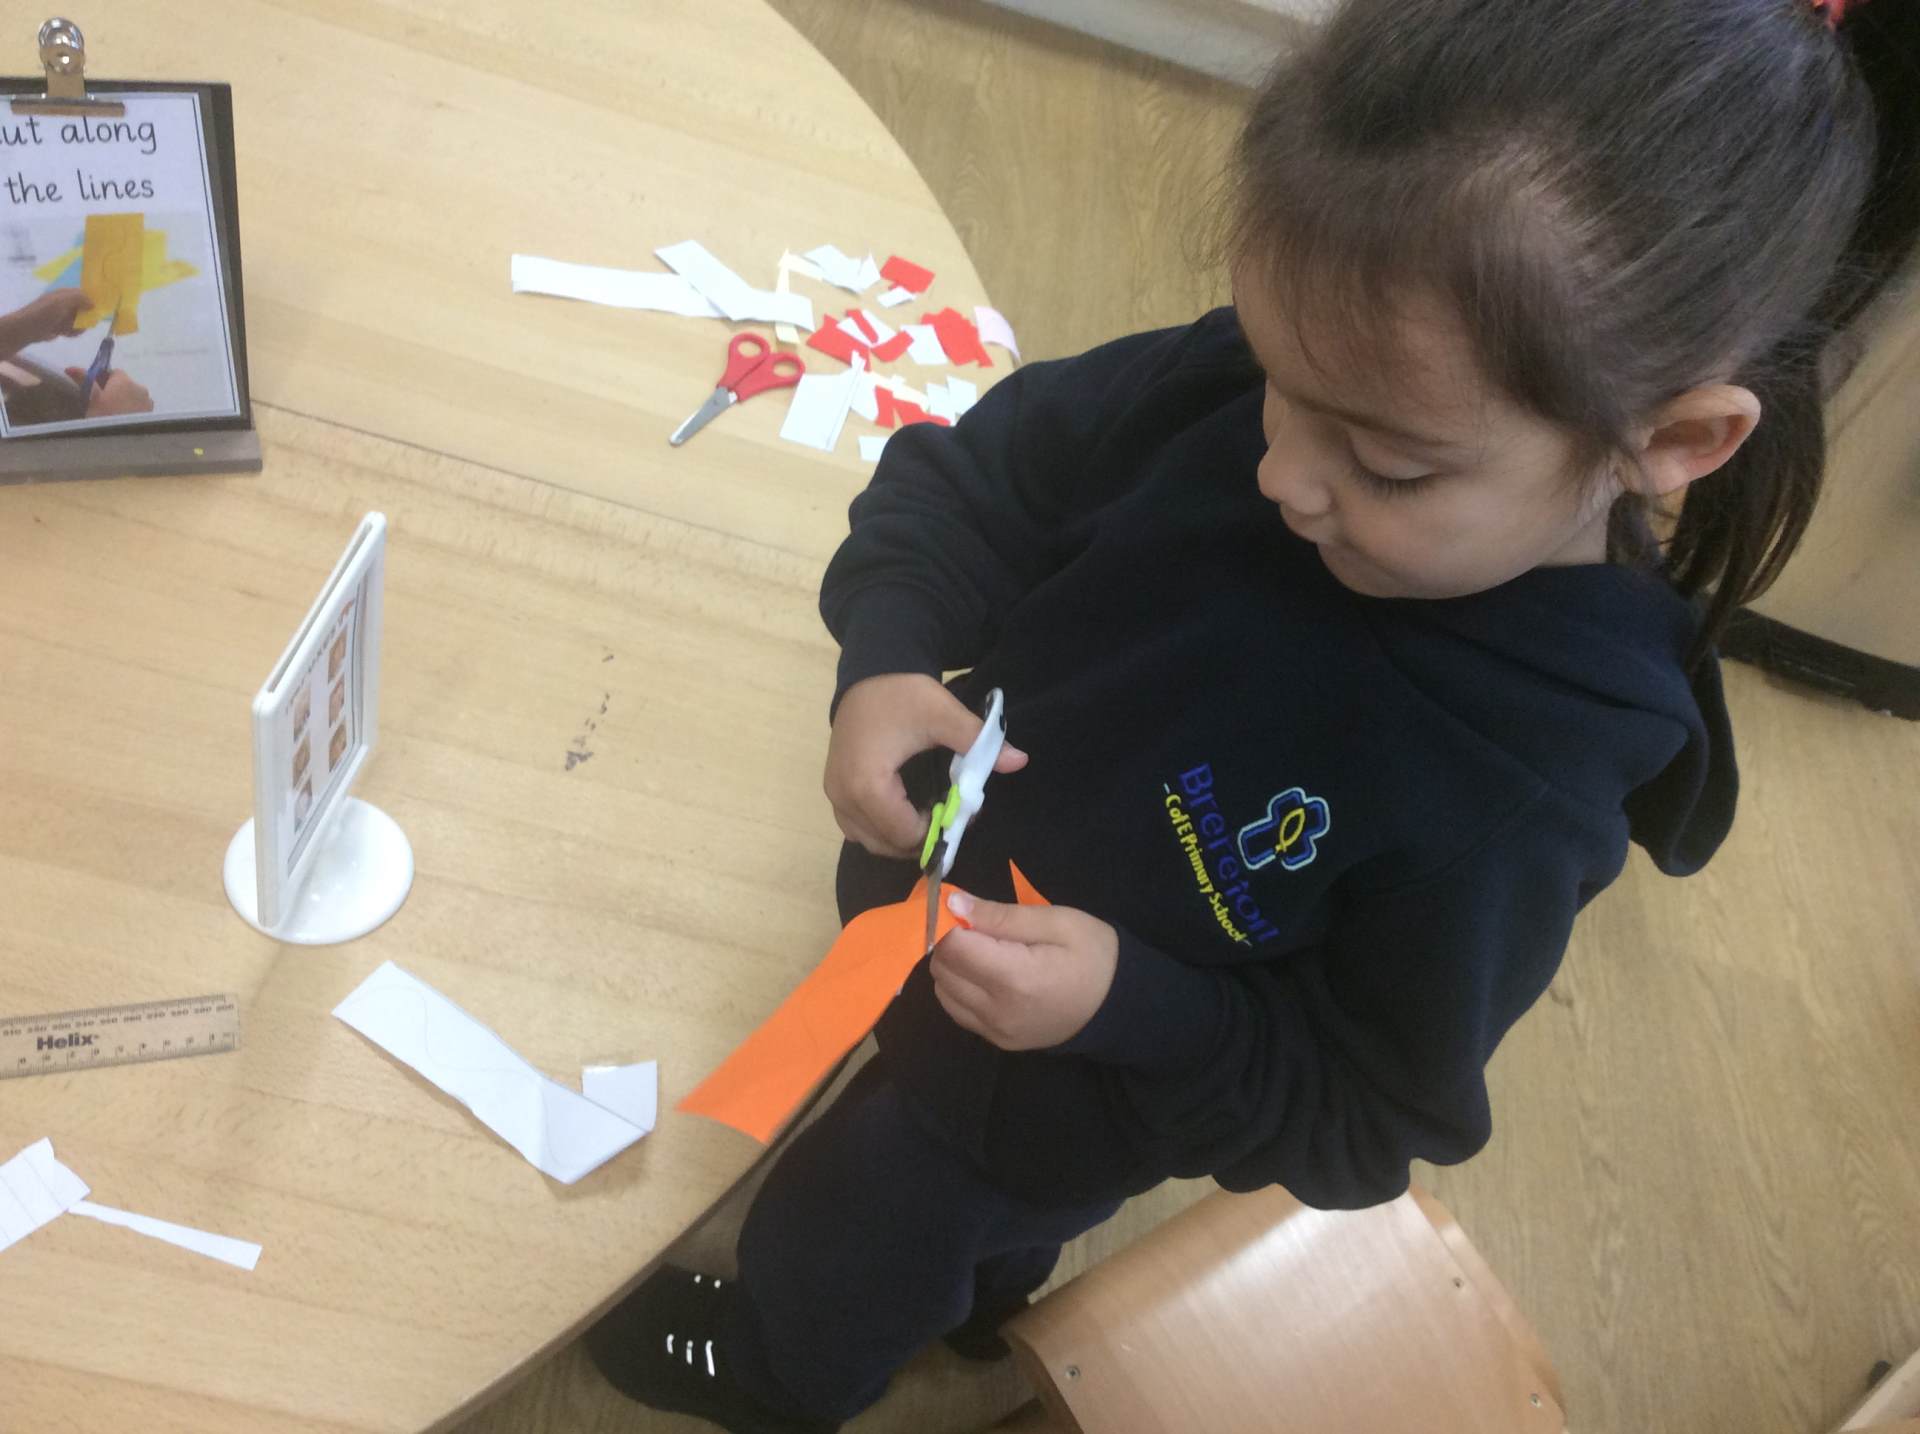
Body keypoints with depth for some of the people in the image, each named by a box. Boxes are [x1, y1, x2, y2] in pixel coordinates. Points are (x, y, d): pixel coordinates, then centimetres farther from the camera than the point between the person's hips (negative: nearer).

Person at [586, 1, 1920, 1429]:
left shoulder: (1514, 813, -37)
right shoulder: (1256, 389, -26)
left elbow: (1362, 1116, -21)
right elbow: (973, 479, -12)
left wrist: (1129, 1006, -35)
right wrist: (893, 658, -29)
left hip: (1047, 1118, -4)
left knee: (836, 1253, 28)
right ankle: (980, 1286, 74)